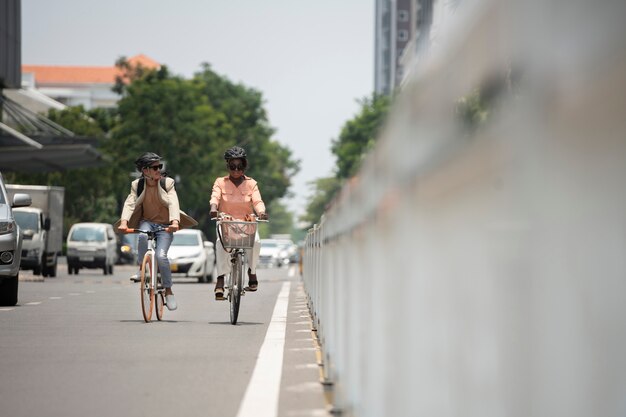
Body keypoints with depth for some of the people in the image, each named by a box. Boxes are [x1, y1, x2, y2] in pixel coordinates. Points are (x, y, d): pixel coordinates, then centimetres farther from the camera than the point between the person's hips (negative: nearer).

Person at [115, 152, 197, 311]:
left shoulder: (167, 183, -5)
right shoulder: (137, 185, -1)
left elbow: (173, 203, -18)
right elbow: (129, 203, -13)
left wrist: (175, 221, -37)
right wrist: (124, 222, -32)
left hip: (165, 225, -1)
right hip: (146, 222, 1)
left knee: (161, 256, -21)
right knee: (142, 236, -36)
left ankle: (168, 290, -4)